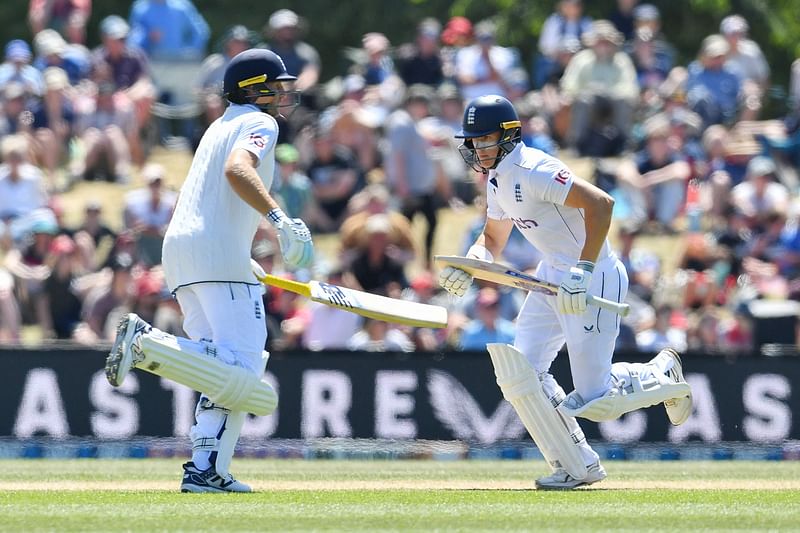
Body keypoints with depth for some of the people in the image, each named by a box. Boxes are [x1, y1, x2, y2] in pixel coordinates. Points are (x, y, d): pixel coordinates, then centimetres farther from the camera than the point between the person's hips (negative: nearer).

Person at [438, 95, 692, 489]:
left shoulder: (533, 171, -22)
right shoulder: (498, 179, 8)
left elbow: (600, 204, -30)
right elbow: (493, 239, 22)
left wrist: (583, 271, -34)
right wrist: (469, 263, -1)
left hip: (594, 278, -10)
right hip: (552, 275, 10)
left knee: (594, 402, -9)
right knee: (519, 371, -1)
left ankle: (663, 374, 20)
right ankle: (577, 465, 9)